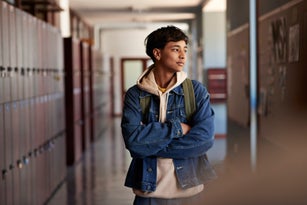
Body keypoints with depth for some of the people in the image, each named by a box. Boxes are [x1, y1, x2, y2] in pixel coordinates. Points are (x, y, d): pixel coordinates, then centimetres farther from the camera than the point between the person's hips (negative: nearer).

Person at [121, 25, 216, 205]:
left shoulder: (197, 91, -2)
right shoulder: (135, 95, -3)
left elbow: (205, 138, -14)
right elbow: (133, 139, -16)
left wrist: (151, 146, -14)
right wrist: (176, 128, -15)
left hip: (189, 188, 1)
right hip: (148, 190, 0)